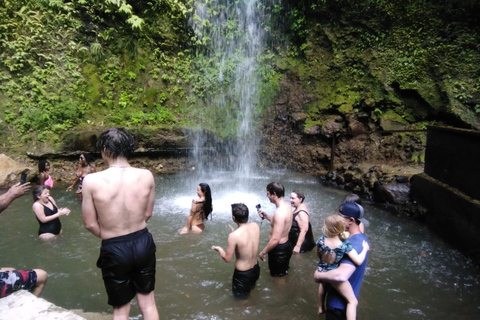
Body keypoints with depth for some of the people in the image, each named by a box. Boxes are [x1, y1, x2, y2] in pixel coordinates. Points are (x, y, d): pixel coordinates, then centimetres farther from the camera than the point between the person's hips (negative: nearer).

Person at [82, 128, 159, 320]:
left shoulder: (92, 181, -18)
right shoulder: (146, 176, -10)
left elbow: (90, 224, -8)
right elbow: (148, 214, 1)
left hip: (114, 249, -2)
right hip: (143, 242, 3)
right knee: (148, 302, 21)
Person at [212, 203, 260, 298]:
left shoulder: (234, 236, -29)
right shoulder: (255, 226, -12)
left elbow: (227, 259, -16)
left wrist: (219, 249, 2)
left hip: (242, 274, -6)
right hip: (256, 269, 6)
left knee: (240, 296, 20)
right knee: (250, 286, 35)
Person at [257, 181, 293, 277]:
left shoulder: (280, 212, -30)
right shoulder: (286, 206, 0)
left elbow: (275, 239, -30)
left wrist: (263, 252, -18)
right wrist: (266, 216, 8)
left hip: (279, 249, -10)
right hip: (285, 245, 10)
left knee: (278, 276, 9)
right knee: (282, 274, 26)